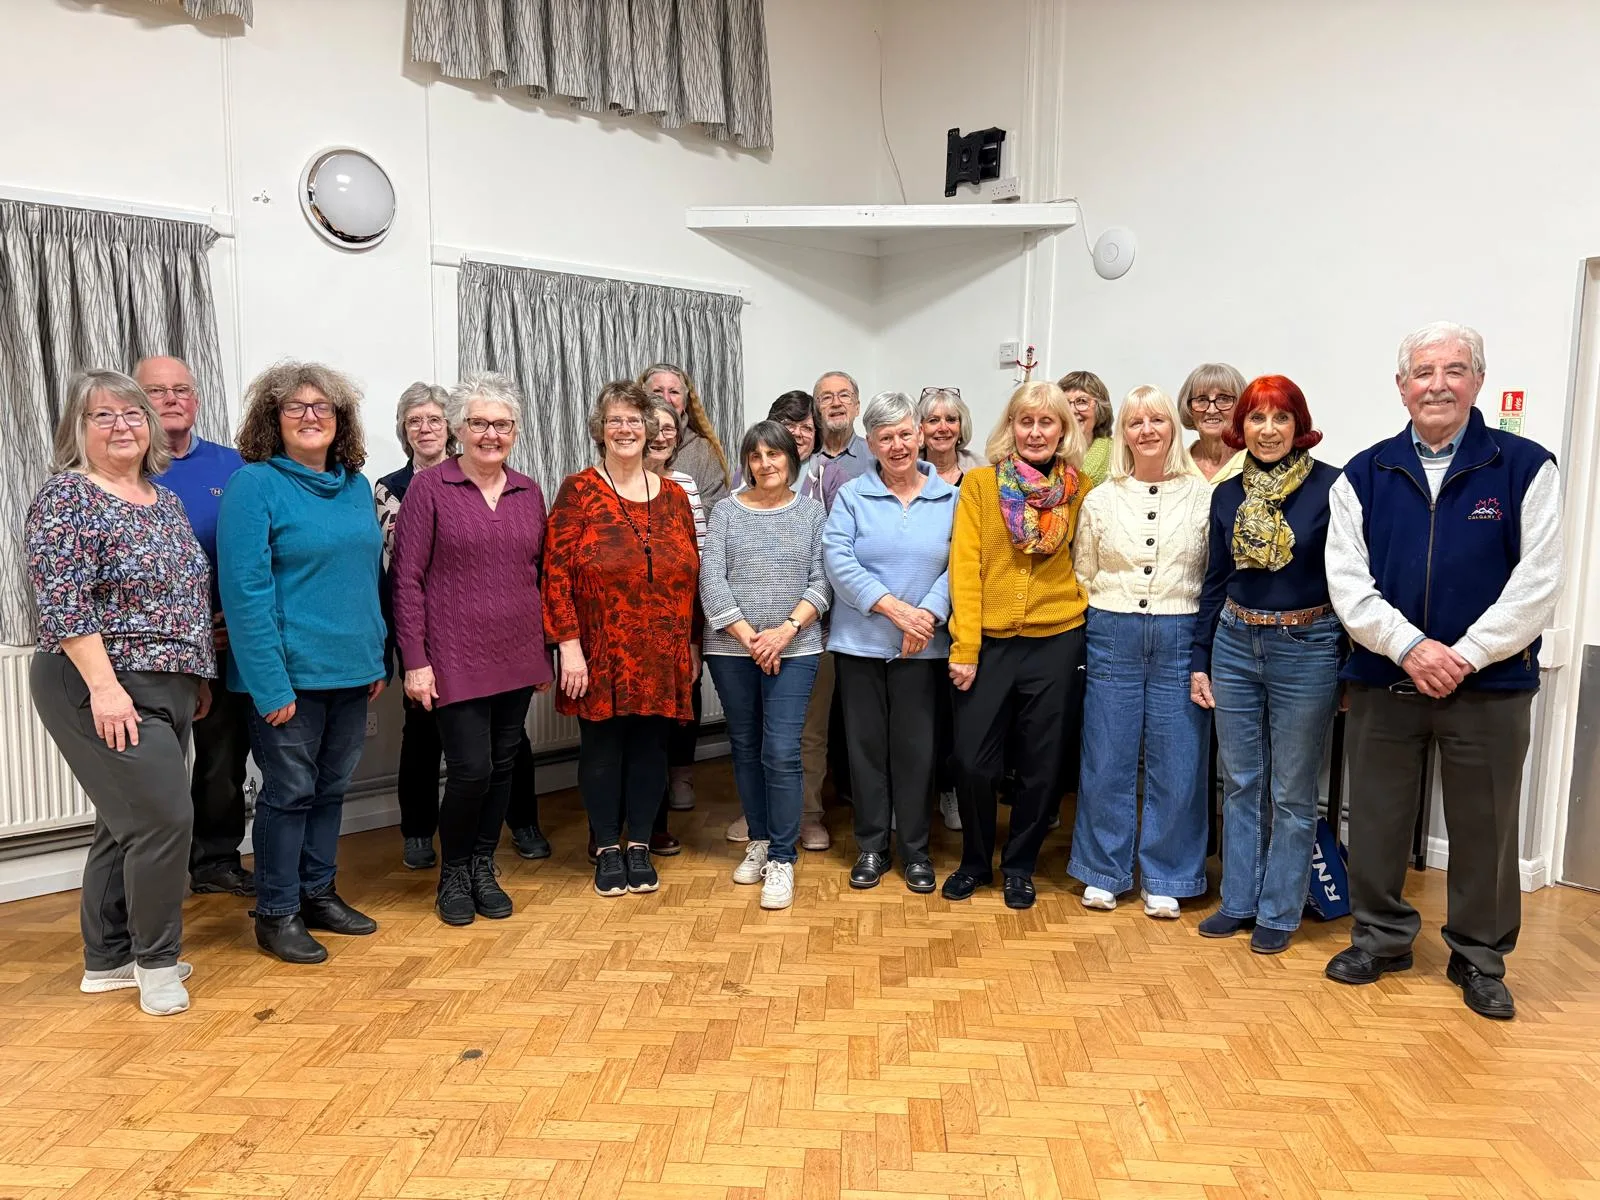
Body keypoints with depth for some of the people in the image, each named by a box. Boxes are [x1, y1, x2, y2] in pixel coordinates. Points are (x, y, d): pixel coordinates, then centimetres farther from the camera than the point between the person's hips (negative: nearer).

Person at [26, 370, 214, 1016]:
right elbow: (62, 603, -17)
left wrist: (200, 678, 17)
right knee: (164, 817, -9)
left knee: (127, 824, 14)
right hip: (104, 691, -8)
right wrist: (104, 686, -22)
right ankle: (155, 961, 8)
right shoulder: (65, 497, -10)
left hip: (168, 689, 8)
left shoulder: (165, 502, 13)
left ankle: (107, 960, 26)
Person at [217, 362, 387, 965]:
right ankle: (276, 914, 20)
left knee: (331, 787, 15)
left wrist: (377, 658, 9)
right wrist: (271, 684, -20)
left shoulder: (355, 485, 9)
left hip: (351, 670, 6)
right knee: (289, 791, 4)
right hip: (290, 672, -6)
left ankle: (317, 892, 31)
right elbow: (245, 592, -15)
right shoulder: (254, 485, -10)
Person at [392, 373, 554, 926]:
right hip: (457, 661, -4)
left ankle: (484, 869, 29)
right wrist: (415, 661, -11)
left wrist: (545, 651, 11)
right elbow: (407, 580, -7)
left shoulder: (528, 492, 8)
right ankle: (452, 874, 21)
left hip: (518, 659, 5)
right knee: (471, 770, -5)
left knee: (503, 766, 11)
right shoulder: (429, 488, -5)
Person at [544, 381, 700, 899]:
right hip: (601, 657, -3)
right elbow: (556, 573, -8)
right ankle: (608, 848, 23)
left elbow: (690, 575, 11)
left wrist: (693, 644, 10)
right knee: (602, 746, 7)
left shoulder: (673, 495, 8)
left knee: (650, 745, 10)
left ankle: (640, 845, 26)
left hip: (662, 657, 3)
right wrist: (569, 645, -14)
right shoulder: (578, 491, -3)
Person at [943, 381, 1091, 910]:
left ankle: (1019, 865, 30)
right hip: (989, 642, -1)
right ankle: (975, 860, 25)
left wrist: (1089, 619, -3)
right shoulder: (979, 483, 0)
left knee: (1044, 764, 9)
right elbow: (964, 566, -5)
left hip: (1057, 643, 1)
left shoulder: (1081, 490, 5)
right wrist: (964, 648, -10)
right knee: (972, 760, 1)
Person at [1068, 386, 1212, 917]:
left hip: (1181, 638, -1)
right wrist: (1096, 628, 4)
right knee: (1107, 760, 6)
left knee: (1176, 763, 5)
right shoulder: (1100, 499, 8)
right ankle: (1103, 871, 21)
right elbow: (1083, 577, 11)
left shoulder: (1203, 495, 3)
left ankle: (1165, 877, 21)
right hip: (1112, 635, 1)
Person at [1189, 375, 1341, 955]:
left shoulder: (1330, 486, -8)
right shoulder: (1227, 494, 6)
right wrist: (1200, 661, 9)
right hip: (1235, 645, 4)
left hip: (1307, 648, -4)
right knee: (1239, 782, 13)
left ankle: (1279, 911, 22)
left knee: (1292, 791, 8)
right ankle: (1239, 900, 27)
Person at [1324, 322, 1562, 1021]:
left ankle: (1480, 959, 27)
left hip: (1491, 685, -1)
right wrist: (1409, 647, -14)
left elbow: (1536, 582, -7)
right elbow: (1347, 581, -2)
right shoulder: (1364, 476, 4)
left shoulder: (1525, 467, 0)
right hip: (1384, 681, 2)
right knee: (1376, 817, 11)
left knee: (1485, 829, 9)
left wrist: (1467, 656, -14)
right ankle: (1381, 937, 29)